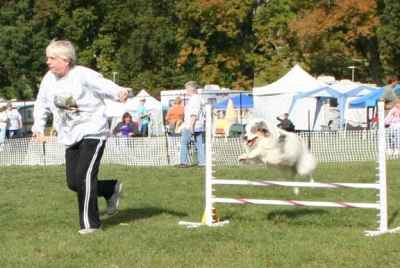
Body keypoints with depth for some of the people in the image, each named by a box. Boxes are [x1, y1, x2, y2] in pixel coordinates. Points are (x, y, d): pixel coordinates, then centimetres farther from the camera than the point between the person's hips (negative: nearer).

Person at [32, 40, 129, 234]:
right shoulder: (49, 79, 3)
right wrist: (38, 127, 16)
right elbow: (42, 105, 18)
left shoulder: (84, 75, -16)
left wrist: (120, 93, -46)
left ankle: (90, 223, -7)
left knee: (84, 175, -18)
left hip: (93, 132, -7)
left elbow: (105, 86, -26)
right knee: (73, 182, 4)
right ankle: (112, 190, 28)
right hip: (71, 137, 7)